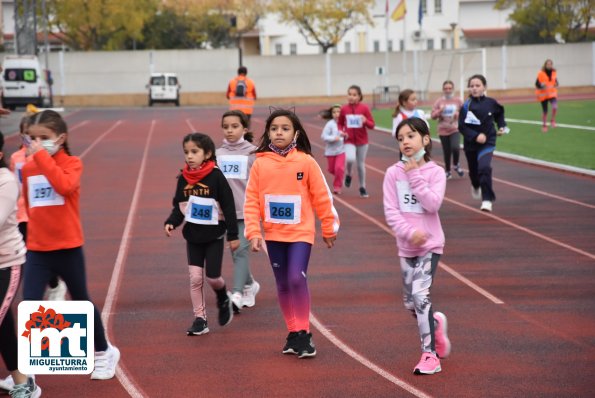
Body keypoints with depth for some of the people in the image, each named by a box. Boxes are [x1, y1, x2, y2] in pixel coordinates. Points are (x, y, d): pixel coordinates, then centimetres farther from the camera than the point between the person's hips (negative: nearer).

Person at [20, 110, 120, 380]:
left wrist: (42, 157, -29)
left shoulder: (72, 163, -9)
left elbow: (65, 186, -31)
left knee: (81, 303, 14)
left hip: (68, 249, -3)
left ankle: (104, 353, 35)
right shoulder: (27, 168, 4)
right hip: (37, 251, 3)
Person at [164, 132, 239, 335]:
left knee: (212, 277, -3)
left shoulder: (216, 176, -11)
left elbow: (228, 206, -9)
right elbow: (179, 206, 9)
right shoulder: (183, 178, 1)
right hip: (193, 236, 3)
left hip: (214, 236, -3)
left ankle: (223, 299, 30)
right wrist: (171, 222, -11)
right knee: (195, 278, -1)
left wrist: (233, 235, -8)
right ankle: (200, 319, 8)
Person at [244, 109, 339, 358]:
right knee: (283, 284, 10)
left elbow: (322, 197, 1)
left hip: (301, 233, -3)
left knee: (297, 279, -16)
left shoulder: (306, 162, -7)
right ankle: (293, 333, 22)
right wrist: (253, 232, -8)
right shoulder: (260, 164, -3)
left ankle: (304, 333, -5)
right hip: (273, 235, 3)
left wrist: (329, 228, 7)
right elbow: (251, 200, -1)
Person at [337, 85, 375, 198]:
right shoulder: (344, 109, -5)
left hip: (362, 141, 0)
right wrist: (341, 131, -11)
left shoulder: (364, 108, -8)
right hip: (349, 141, 0)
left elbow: (372, 125, -4)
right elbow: (340, 123, 9)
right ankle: (348, 174, 6)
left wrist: (366, 121, -24)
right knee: (350, 159, -26)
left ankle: (362, 187, 27)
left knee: (361, 164, 10)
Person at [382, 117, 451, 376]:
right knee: (410, 303, 9)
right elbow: (390, 211, -7)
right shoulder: (393, 173, -1)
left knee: (420, 294, -17)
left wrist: (415, 176, -15)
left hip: (430, 244, -3)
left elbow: (433, 204, -19)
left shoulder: (435, 172, -5)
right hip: (406, 246, 3)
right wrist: (410, 232, -21)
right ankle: (435, 323, 41)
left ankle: (430, 354, -11)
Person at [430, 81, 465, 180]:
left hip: (455, 129, -1)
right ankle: (448, 171, 24)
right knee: (447, 152, 6)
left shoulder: (458, 101, -1)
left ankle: (456, 165, 6)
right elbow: (432, 115, -3)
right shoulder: (439, 101, -1)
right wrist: (440, 111, -20)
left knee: (455, 147, -22)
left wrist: (459, 114, -14)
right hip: (443, 131, 1)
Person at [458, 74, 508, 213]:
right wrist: (476, 136, -26)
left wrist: (502, 126, 2)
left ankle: (487, 199, -17)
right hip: (470, 144, 1)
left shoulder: (491, 103, -7)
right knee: (474, 170, 18)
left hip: (488, 142, -1)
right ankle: (476, 186, 55)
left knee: (484, 168, -22)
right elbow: (462, 126, -15)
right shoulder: (466, 106, -14)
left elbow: (499, 114, 15)